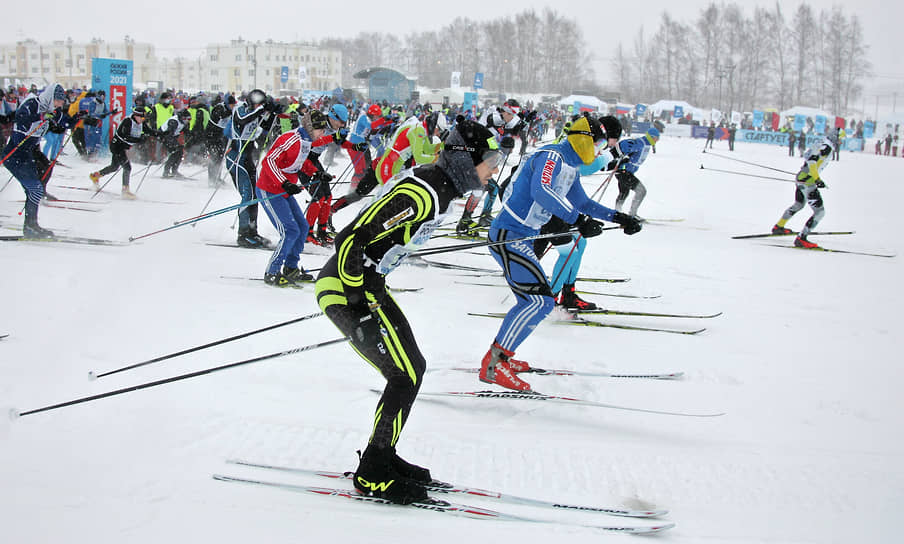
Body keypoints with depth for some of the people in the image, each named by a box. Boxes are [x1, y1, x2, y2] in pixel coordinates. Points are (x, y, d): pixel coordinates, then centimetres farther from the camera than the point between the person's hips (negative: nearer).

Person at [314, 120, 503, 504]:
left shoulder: (439, 188, 7)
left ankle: (381, 458, 24)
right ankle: (371, 476, 3)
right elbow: (351, 239, -27)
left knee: (413, 368, 13)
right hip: (345, 290, -10)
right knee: (405, 375, -7)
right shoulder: (420, 195, -24)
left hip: (365, 284, 10)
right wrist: (360, 304, -24)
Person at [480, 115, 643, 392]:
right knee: (540, 300, -16)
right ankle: (493, 365, -16)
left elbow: (582, 203, 29)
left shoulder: (570, 168, 16)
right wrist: (578, 219, -38)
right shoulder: (551, 156, -15)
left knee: (531, 301, 17)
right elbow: (540, 191, -33)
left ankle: (500, 358, 24)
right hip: (509, 236, -11)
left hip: (521, 239, 11)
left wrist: (618, 218, 20)